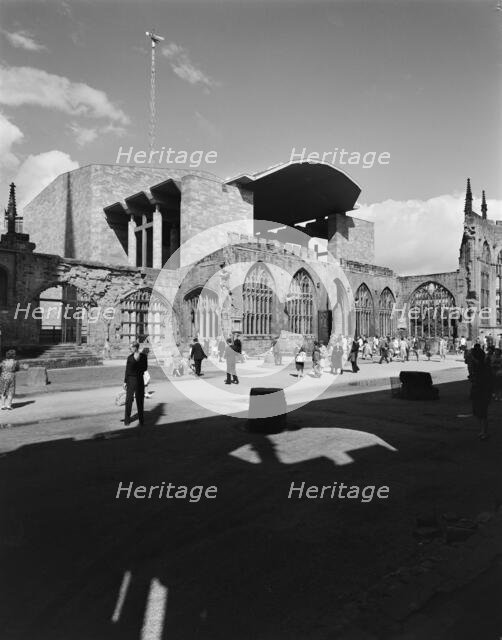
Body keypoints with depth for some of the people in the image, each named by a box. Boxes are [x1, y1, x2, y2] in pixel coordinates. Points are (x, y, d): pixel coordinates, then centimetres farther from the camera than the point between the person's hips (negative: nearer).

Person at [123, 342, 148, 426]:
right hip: (130, 379, 1)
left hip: (140, 379, -1)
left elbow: (145, 368, -9)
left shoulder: (143, 356, -4)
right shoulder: (130, 357, 1)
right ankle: (127, 420, 9)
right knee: (129, 400, -1)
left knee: (140, 400, 4)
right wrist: (125, 382, 1)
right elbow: (127, 370, 4)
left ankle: (141, 419, 17)